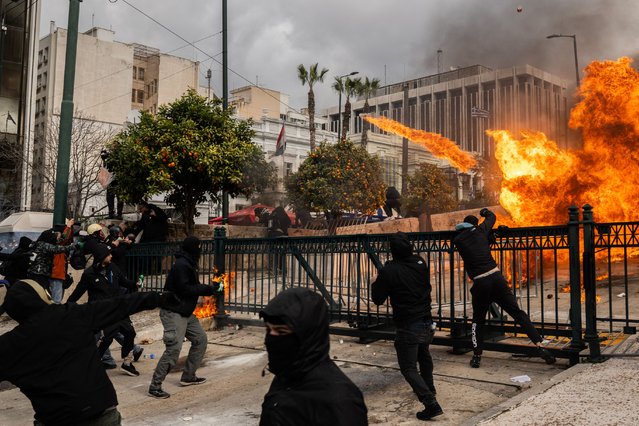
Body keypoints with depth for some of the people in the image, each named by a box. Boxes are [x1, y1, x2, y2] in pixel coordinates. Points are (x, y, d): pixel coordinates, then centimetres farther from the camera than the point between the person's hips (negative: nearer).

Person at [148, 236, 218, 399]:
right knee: (174, 349, -15)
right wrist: (207, 289, -17)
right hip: (173, 313, -11)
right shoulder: (181, 265, -19)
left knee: (201, 339, 14)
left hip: (186, 312, 11)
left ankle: (188, 376, 25)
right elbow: (185, 289, -23)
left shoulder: (188, 264, 13)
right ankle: (155, 386, -6)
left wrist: (209, 288, 4)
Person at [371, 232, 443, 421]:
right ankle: (429, 388, 48)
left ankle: (431, 404, -12)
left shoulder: (388, 271, -18)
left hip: (407, 328, -6)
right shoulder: (421, 263, -2)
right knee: (424, 356, 31)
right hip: (427, 324, 6)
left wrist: (375, 284, 11)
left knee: (408, 368, 1)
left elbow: (378, 299, -9)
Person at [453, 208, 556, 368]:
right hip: (496, 277, 1)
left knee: (478, 320, 17)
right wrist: (485, 211, 51)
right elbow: (492, 217, 30)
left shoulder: (457, 240, 6)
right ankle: (540, 345, -1)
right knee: (517, 313, 6)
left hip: (480, 283, -1)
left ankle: (476, 356, 15)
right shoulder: (481, 229, 10)